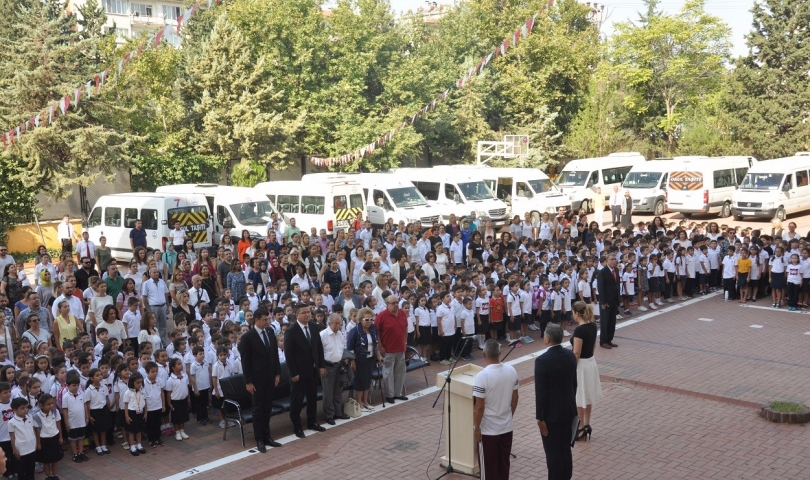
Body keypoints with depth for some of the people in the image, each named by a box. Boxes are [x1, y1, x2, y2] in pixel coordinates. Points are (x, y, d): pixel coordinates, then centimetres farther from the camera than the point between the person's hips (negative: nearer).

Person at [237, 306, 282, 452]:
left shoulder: (270, 332, 4)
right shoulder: (247, 337, -12)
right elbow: (245, 361, -11)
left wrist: (277, 373, 7)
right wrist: (248, 382, -12)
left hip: (270, 377, 5)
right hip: (257, 378, -5)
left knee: (267, 408, 11)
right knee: (258, 408, 4)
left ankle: (266, 436, 21)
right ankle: (259, 440, 12)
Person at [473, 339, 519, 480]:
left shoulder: (482, 376, -23)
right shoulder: (511, 371, -5)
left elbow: (479, 407, -19)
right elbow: (514, 399, 5)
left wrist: (476, 428, -7)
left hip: (488, 429, -5)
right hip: (506, 426, 5)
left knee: (489, 465, 9)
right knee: (504, 463, 19)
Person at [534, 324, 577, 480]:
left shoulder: (542, 360, -22)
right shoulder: (570, 355, -1)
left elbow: (540, 392, -19)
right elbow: (574, 383, 10)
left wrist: (540, 417, -12)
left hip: (551, 413, -7)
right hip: (568, 409, 7)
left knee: (553, 451, 4)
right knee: (565, 448, 18)